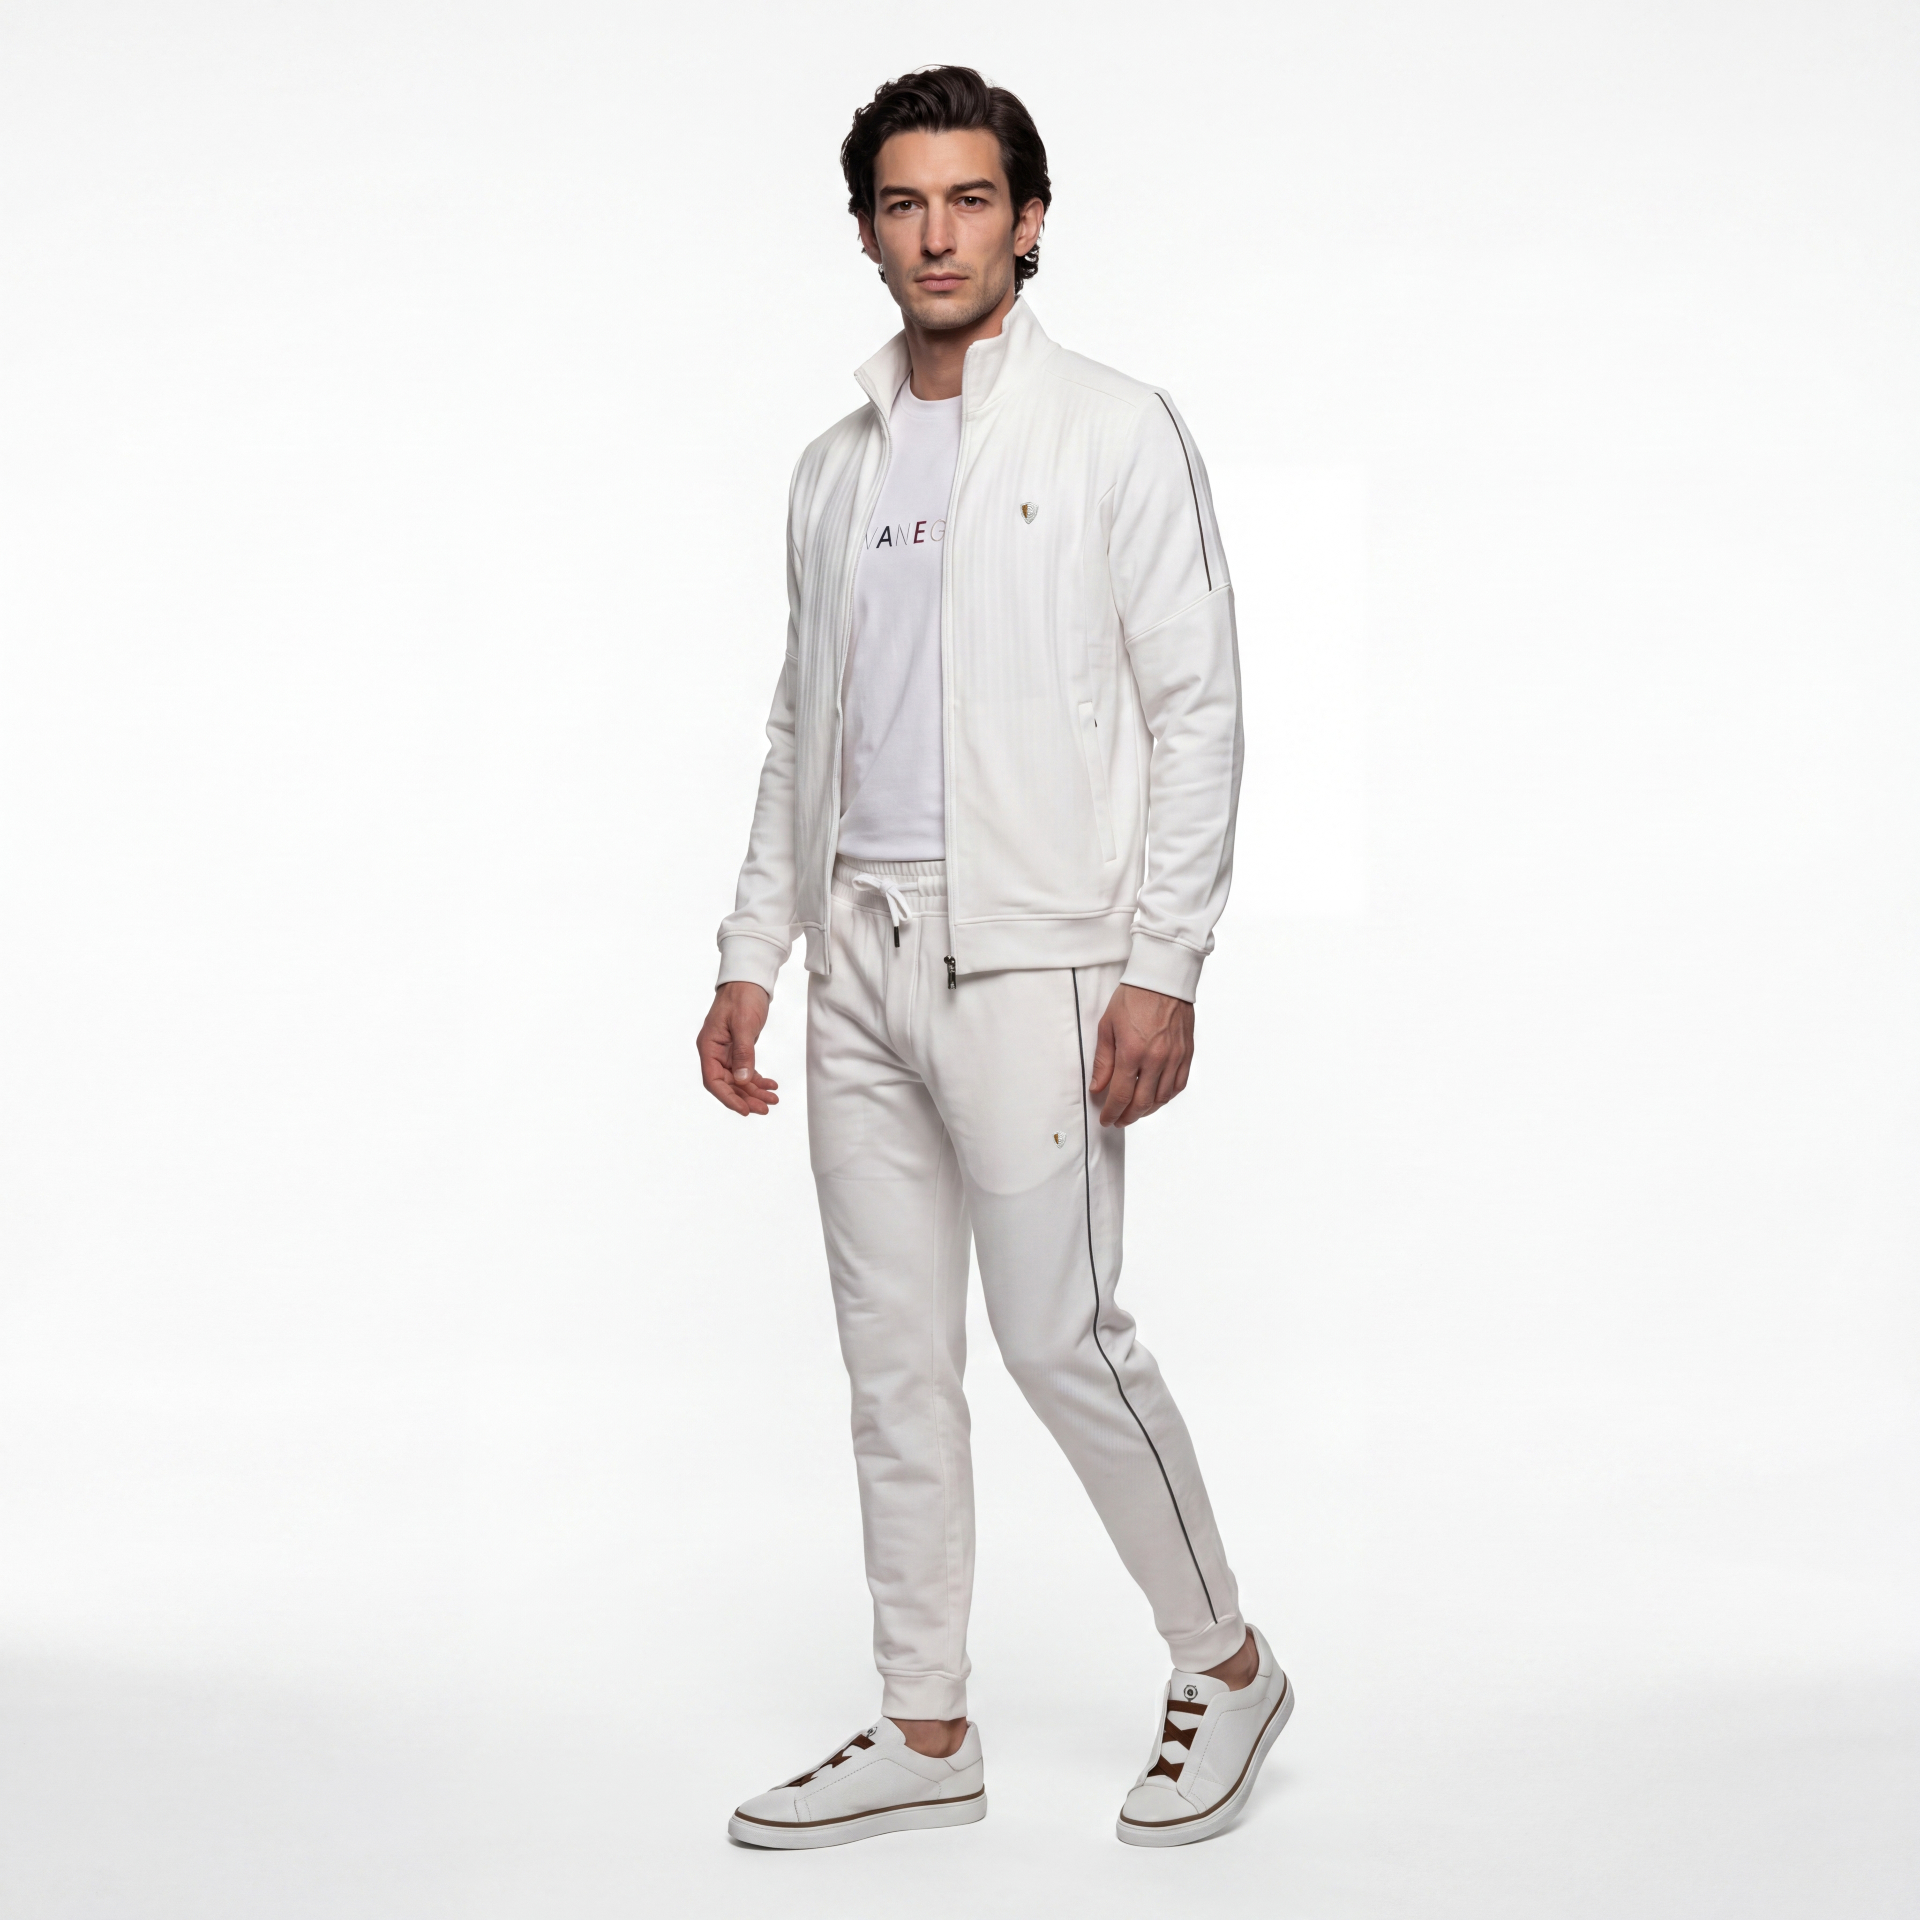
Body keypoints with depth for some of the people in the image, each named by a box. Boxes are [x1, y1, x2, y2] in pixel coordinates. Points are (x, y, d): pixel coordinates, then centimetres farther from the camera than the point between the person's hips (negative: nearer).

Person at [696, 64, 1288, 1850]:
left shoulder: (1116, 433, -1)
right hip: (861, 951, 6)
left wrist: (1163, 966, -13)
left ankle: (1223, 1664, 15)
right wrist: (751, 954, 12)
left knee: (1060, 1333, -7)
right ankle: (924, 1734, 17)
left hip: (1031, 951, -6)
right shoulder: (833, 469, 16)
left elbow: (1195, 706, -6)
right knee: (893, 1356, 8)